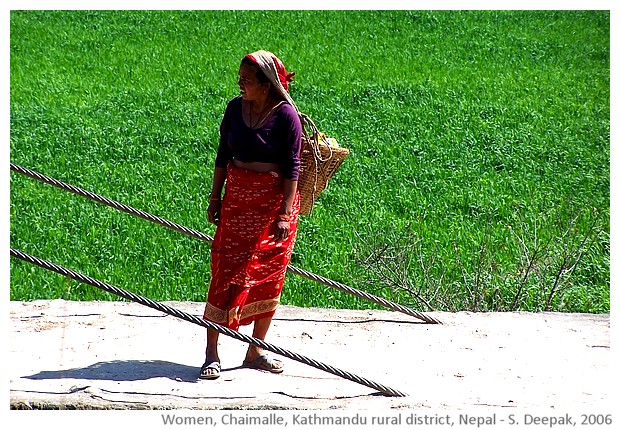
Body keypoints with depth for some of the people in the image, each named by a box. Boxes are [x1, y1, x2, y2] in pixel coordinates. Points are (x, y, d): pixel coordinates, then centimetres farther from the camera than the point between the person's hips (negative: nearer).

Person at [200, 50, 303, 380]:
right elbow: (223, 155, 11)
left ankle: (256, 351, 16)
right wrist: (215, 197, 9)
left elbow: (292, 167, -10)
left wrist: (285, 214, -13)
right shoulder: (235, 108, 3)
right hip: (237, 198, 3)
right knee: (228, 271, -3)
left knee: (268, 276, 4)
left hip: (274, 200, -3)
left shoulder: (286, 115, -10)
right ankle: (212, 352, -2)